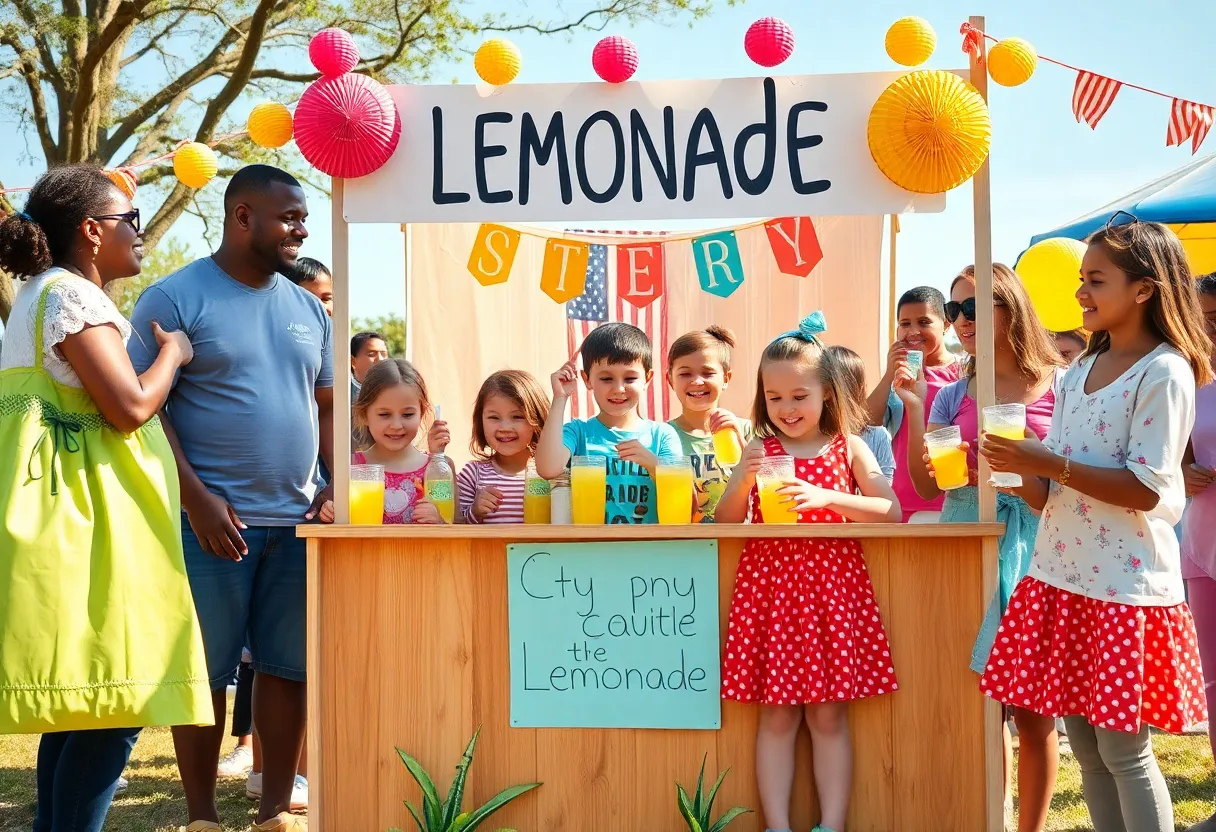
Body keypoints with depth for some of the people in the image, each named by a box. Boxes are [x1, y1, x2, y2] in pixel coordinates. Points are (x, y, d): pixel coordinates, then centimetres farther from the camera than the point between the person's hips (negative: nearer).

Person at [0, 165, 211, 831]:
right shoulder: (73, 295, -10)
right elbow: (131, 406, -17)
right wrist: (172, 351, -1)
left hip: (69, 515, 11)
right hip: (83, 516, -11)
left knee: (79, 708, 12)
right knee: (116, 704, -11)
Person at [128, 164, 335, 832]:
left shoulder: (308, 309, 15)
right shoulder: (175, 297, -2)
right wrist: (197, 500, -16)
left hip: (297, 520, 5)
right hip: (214, 522, -5)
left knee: (289, 667, 7)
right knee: (205, 671, 2)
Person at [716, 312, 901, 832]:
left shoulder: (847, 447, 3)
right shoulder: (759, 450, 6)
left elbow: (891, 512, -6)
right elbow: (726, 522, 5)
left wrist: (825, 497, -18)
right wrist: (744, 480, -14)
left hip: (831, 585, -1)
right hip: (770, 582, 1)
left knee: (828, 715, 3)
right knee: (776, 715, 4)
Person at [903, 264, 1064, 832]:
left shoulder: (1061, 385, 0)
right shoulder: (953, 395, 8)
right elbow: (928, 487, 3)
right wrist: (913, 406, -6)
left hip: (1036, 551, -2)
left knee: (1033, 710, 4)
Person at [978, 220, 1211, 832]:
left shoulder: (1164, 372, -10)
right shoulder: (1078, 374, 13)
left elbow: (1146, 489, -17)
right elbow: (1053, 495, 11)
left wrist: (1051, 463, -19)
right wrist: (1020, 471, -8)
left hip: (1126, 582, -7)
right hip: (1061, 575, 7)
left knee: (1124, 748, 0)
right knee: (1084, 746, 13)